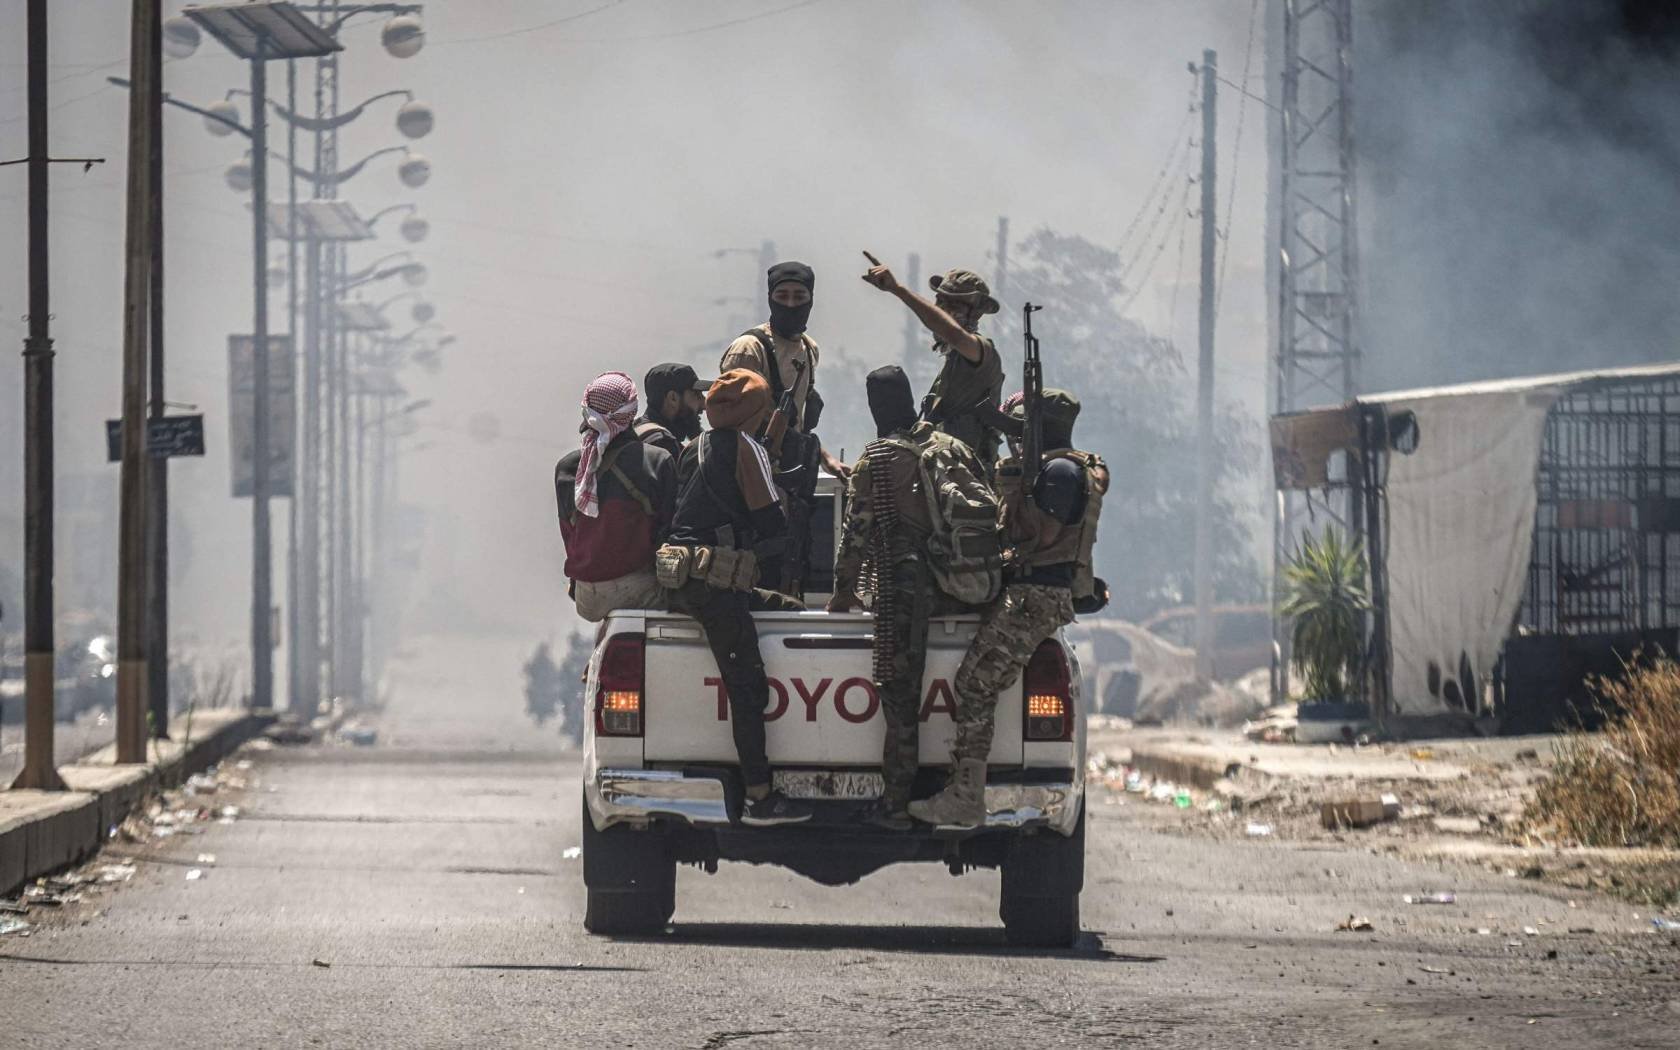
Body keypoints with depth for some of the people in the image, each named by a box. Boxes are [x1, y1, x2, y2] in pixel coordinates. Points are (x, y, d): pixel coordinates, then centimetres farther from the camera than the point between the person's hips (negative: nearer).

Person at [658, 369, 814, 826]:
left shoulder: (695, 447, 18)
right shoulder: (745, 448, -6)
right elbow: (771, 522, -9)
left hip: (678, 579, 9)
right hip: (716, 578, -9)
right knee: (748, 687, -9)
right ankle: (760, 798, -13)